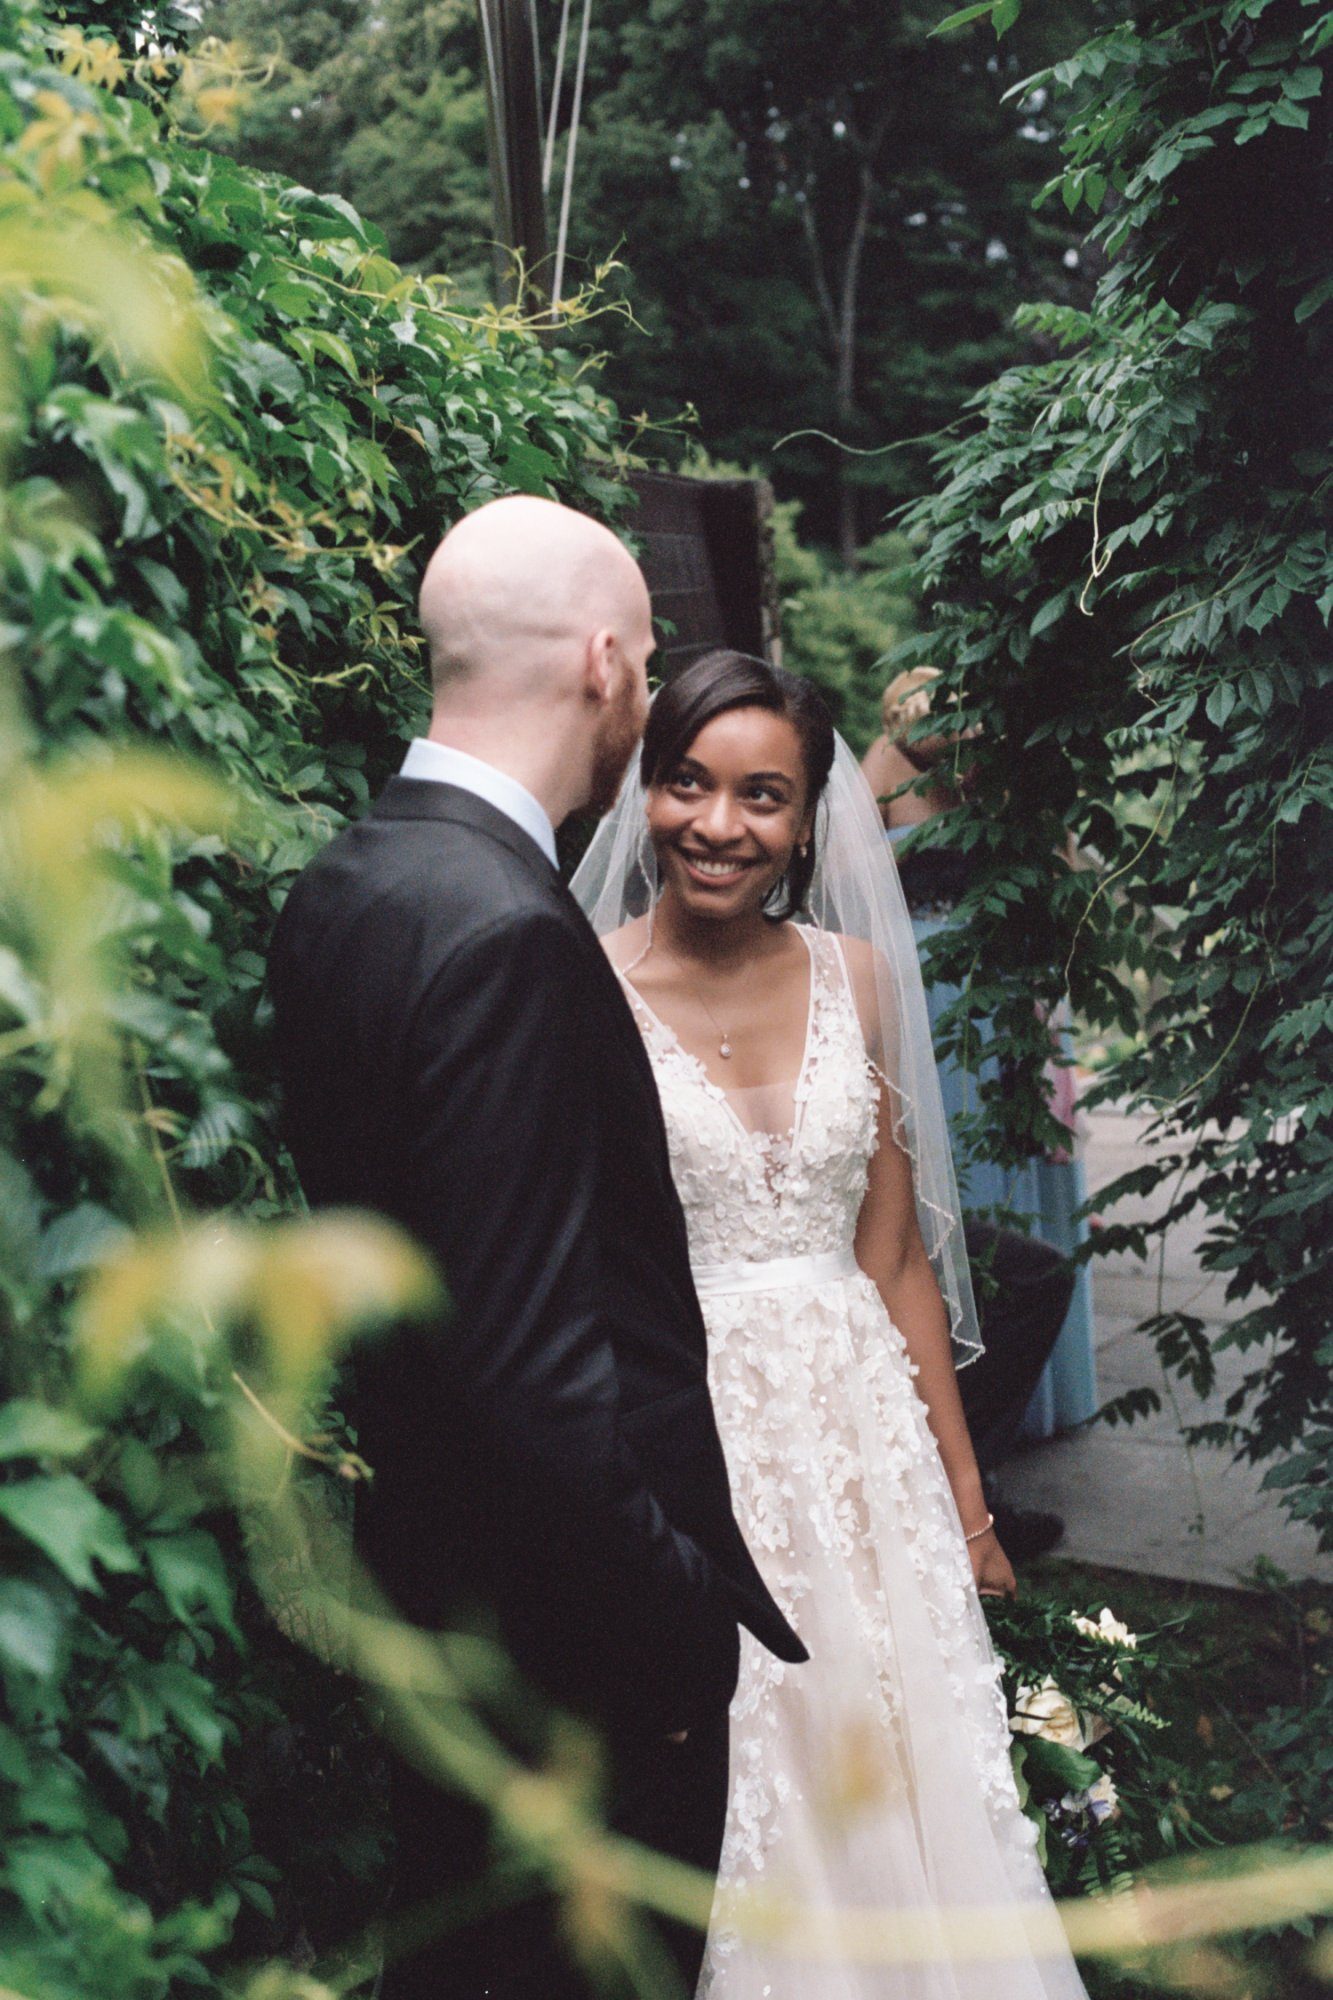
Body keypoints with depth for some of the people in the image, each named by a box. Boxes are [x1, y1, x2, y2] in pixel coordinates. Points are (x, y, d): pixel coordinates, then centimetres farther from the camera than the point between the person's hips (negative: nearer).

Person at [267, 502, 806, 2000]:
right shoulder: (504, 932, -27)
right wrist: (669, 1628, -19)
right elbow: (536, 1359, -28)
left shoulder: (341, 881, 3)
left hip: (422, 1564, 9)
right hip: (566, 1609, -9)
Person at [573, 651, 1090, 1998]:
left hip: (863, 1434, 4)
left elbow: (897, 1253, 7)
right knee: (722, 1804, 8)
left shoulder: (857, 976, 3)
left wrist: (961, 1479, 8)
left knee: (907, 1794, 13)